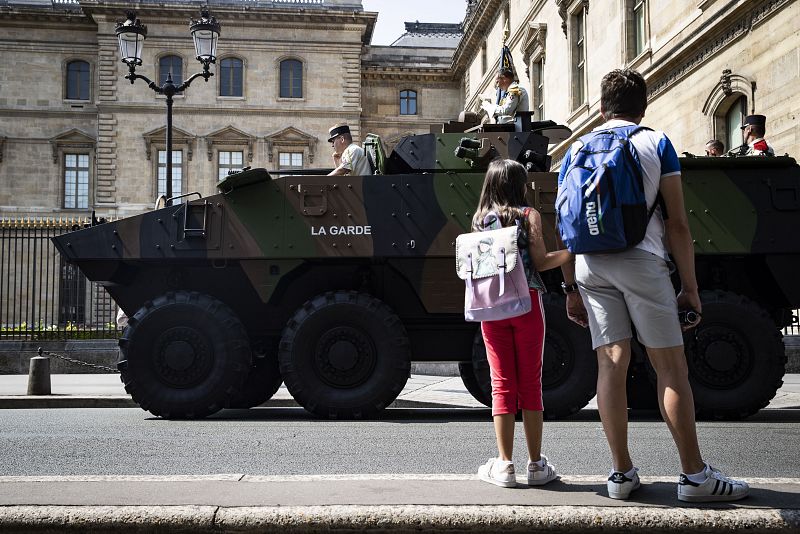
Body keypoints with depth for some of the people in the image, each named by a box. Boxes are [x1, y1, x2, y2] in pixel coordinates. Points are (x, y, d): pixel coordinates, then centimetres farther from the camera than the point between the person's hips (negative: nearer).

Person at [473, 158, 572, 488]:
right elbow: (540, 262, -5)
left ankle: (504, 465, 6)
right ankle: (536, 465, 10)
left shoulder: (479, 219, 8)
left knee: (502, 383, 6)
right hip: (526, 301, -2)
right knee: (530, 382, 5)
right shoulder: (529, 215, 0)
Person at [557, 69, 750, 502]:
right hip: (640, 259, -4)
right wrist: (690, 286, 3)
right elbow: (677, 224, -1)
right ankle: (694, 475, 3)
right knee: (671, 367, 1)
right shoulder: (656, 144, 5)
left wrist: (571, 289, 17)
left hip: (589, 265, 4)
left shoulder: (576, 151, 15)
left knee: (611, 363, 5)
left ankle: (621, 473, 8)